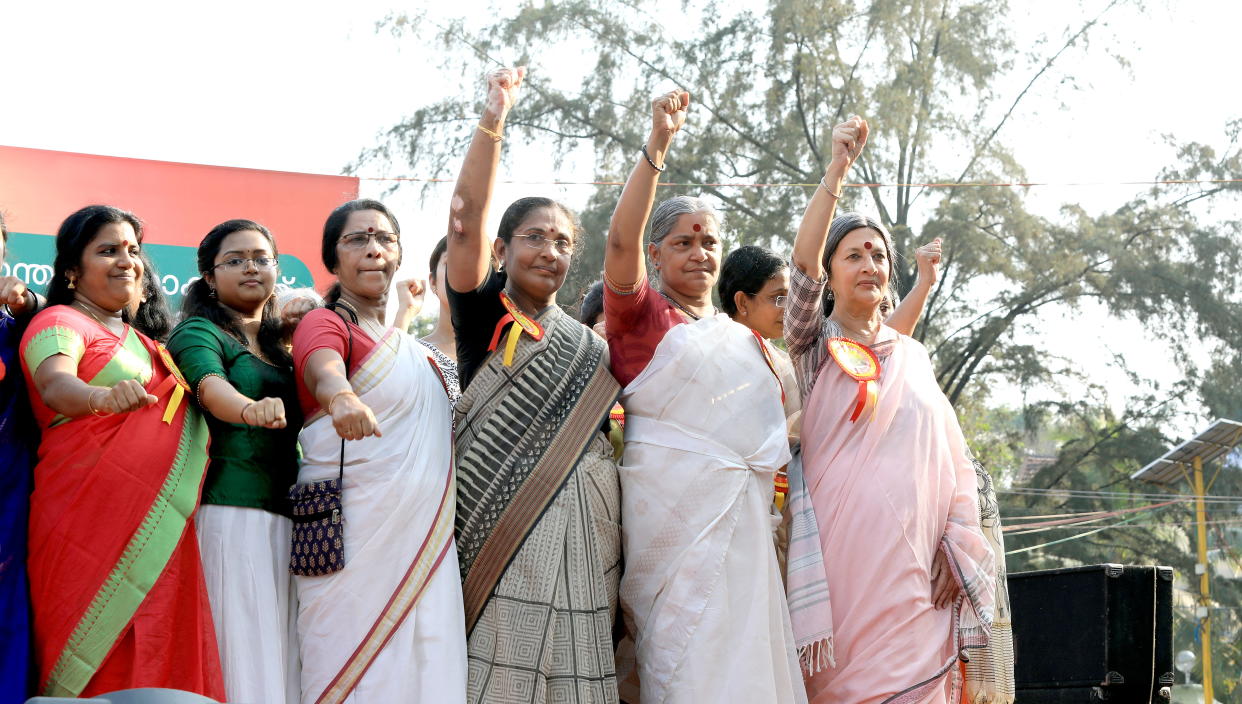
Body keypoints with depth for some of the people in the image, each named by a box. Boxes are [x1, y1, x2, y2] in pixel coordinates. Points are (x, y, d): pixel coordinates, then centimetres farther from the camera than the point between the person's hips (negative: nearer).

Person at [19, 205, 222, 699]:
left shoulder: (142, 341, 24)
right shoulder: (59, 323, 1)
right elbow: (55, 385, -20)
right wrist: (103, 396, -42)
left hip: (160, 527, 7)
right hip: (90, 522, -7)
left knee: (156, 663, 1)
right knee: (101, 665, -12)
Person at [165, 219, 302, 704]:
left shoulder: (281, 347, 21)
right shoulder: (200, 333, 0)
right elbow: (211, 388, -20)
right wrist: (250, 409, -42)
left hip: (287, 514, 6)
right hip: (231, 512, -6)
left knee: (283, 651, 3)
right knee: (243, 650, -12)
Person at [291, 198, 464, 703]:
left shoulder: (412, 347, 20)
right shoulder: (324, 324, -2)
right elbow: (323, 371, -27)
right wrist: (342, 398, -48)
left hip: (422, 543, 7)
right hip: (355, 541, -7)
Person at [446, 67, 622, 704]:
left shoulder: (588, 343, 18)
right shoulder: (484, 314, 4)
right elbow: (467, 216, -11)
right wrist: (494, 119, -18)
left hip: (585, 528, 5)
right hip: (506, 521, -5)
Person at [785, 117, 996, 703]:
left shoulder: (913, 354, 18)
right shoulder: (814, 344, 8)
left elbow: (953, 457, 14)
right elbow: (802, 263, -11)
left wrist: (956, 544, 1)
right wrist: (837, 168, -18)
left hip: (914, 555, 3)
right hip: (841, 544, -3)